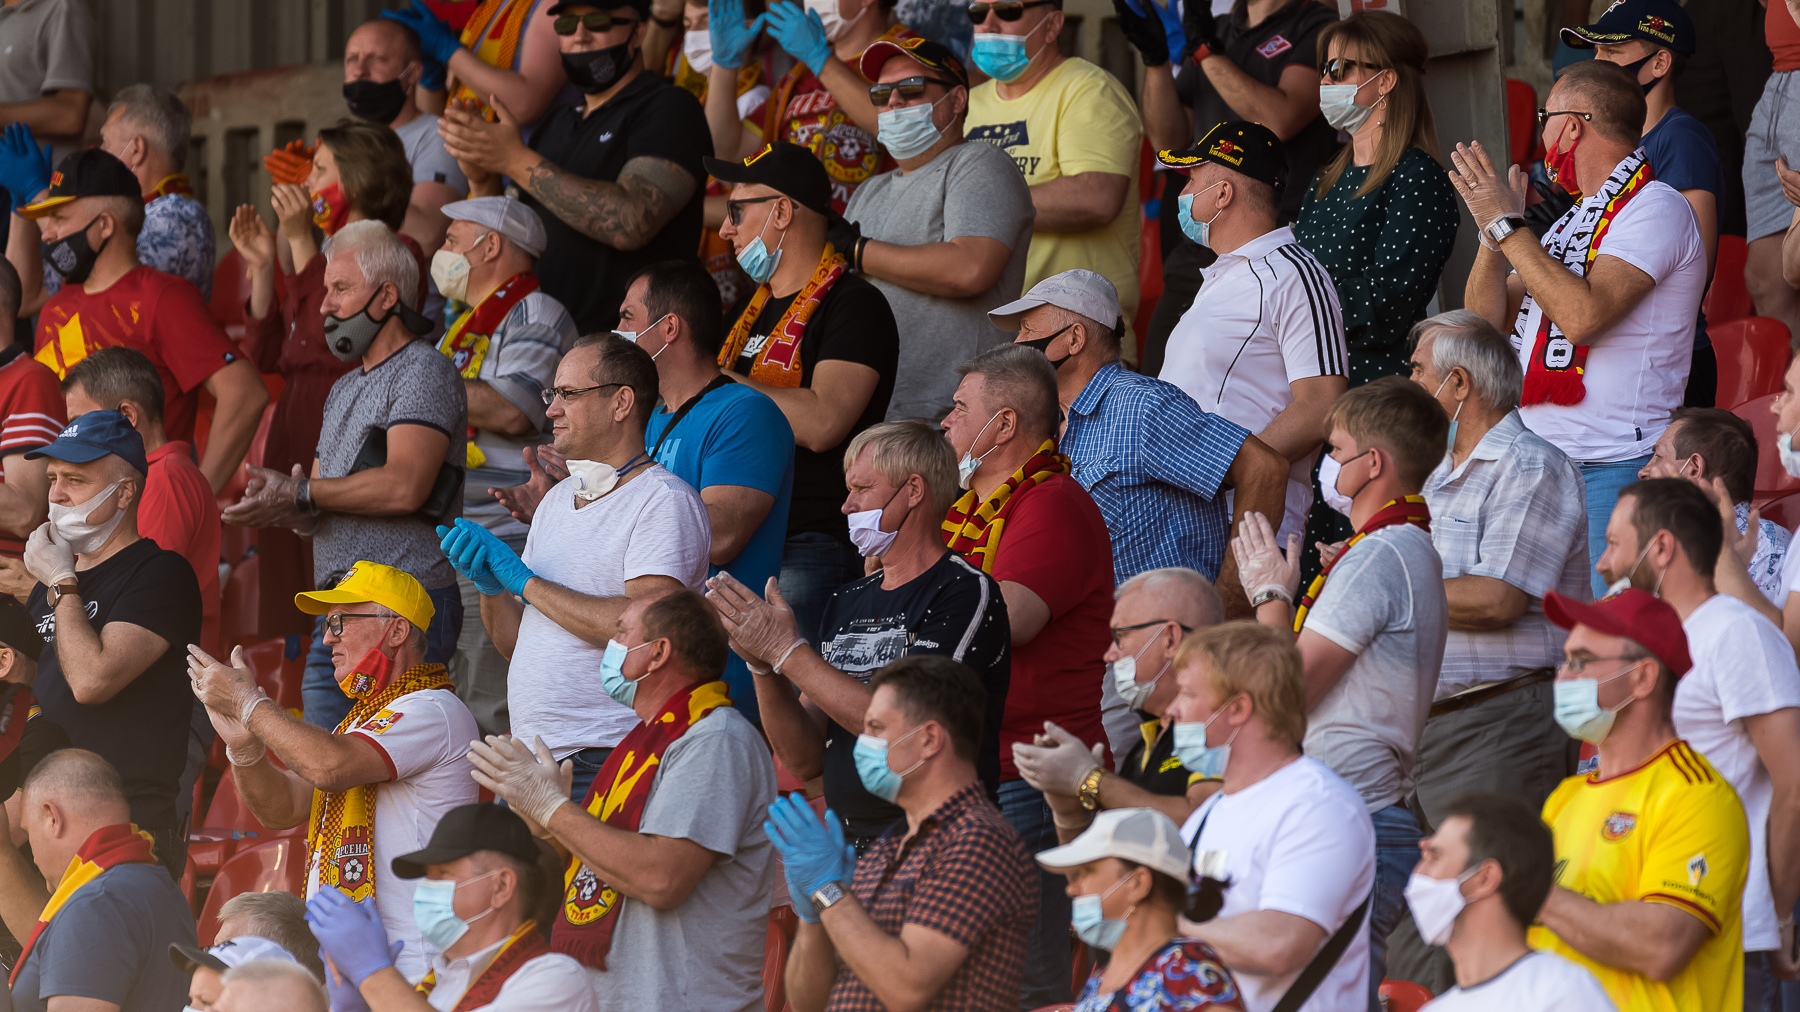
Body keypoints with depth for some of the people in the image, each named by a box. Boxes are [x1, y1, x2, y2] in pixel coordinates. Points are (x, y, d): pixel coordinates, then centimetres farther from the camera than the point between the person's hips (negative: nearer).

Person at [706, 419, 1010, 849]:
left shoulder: (967, 593, -4)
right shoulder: (847, 603, 18)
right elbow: (804, 761, 15)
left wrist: (787, 651, -11)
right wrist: (762, 665, -2)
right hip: (848, 844, 7)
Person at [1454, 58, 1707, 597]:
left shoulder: (1655, 208, -7)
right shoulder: (1572, 221, 21)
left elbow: (1582, 314, -21)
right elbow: (1487, 319, 16)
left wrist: (1507, 226, -14)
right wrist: (1494, 231, 1)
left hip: (1613, 469, -8)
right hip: (1542, 466, 8)